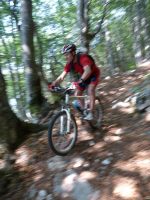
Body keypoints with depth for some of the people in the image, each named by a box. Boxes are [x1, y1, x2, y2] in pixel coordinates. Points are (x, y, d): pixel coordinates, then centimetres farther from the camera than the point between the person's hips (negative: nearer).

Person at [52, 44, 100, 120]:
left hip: (94, 75, -6)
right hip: (83, 77, 6)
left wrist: (80, 81, -65)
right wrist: (53, 84, -29)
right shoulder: (69, 64, -15)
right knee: (77, 94, -6)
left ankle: (90, 113, -21)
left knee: (90, 90, -29)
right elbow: (62, 76, -15)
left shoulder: (83, 57, -34)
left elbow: (88, 70, -50)